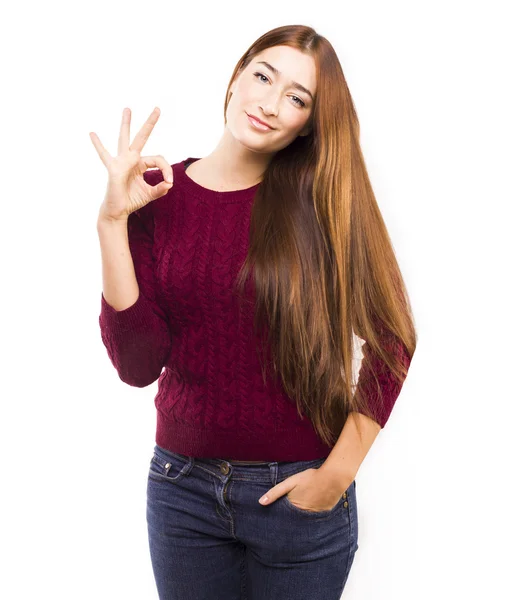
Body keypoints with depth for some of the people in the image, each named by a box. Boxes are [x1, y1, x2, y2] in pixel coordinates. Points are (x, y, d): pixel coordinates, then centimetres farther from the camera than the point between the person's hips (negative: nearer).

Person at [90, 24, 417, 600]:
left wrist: (338, 474, -9)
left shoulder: (323, 201, -7)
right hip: (183, 486, 2)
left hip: (297, 494, -1)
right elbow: (139, 364, -11)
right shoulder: (156, 193, -4)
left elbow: (391, 341, -6)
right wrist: (113, 222, -17)